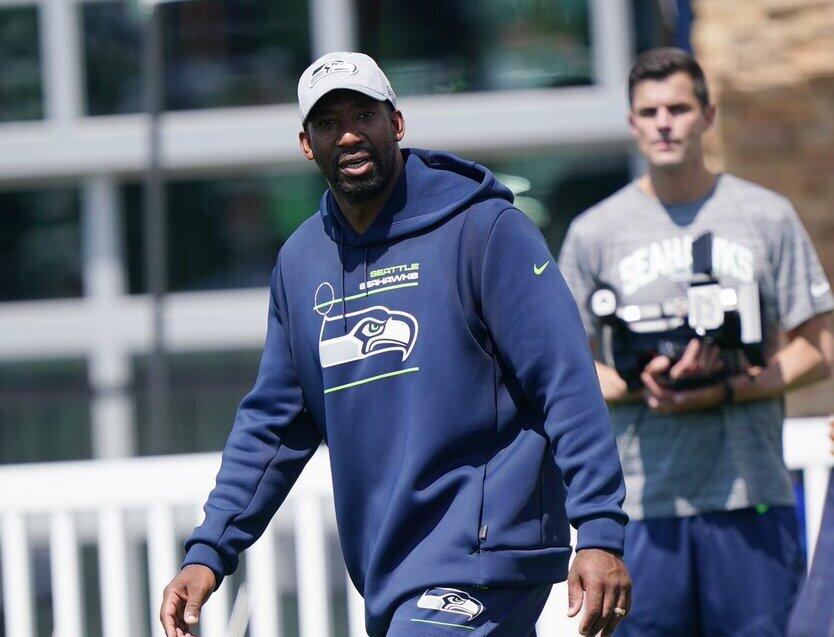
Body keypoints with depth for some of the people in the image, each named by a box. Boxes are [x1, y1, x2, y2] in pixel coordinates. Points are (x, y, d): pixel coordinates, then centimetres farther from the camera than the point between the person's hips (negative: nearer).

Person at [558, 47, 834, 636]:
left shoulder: (769, 217, 8)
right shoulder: (594, 232, 8)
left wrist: (721, 392, -10)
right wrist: (641, 387, -11)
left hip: (753, 497, 0)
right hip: (643, 502, 0)